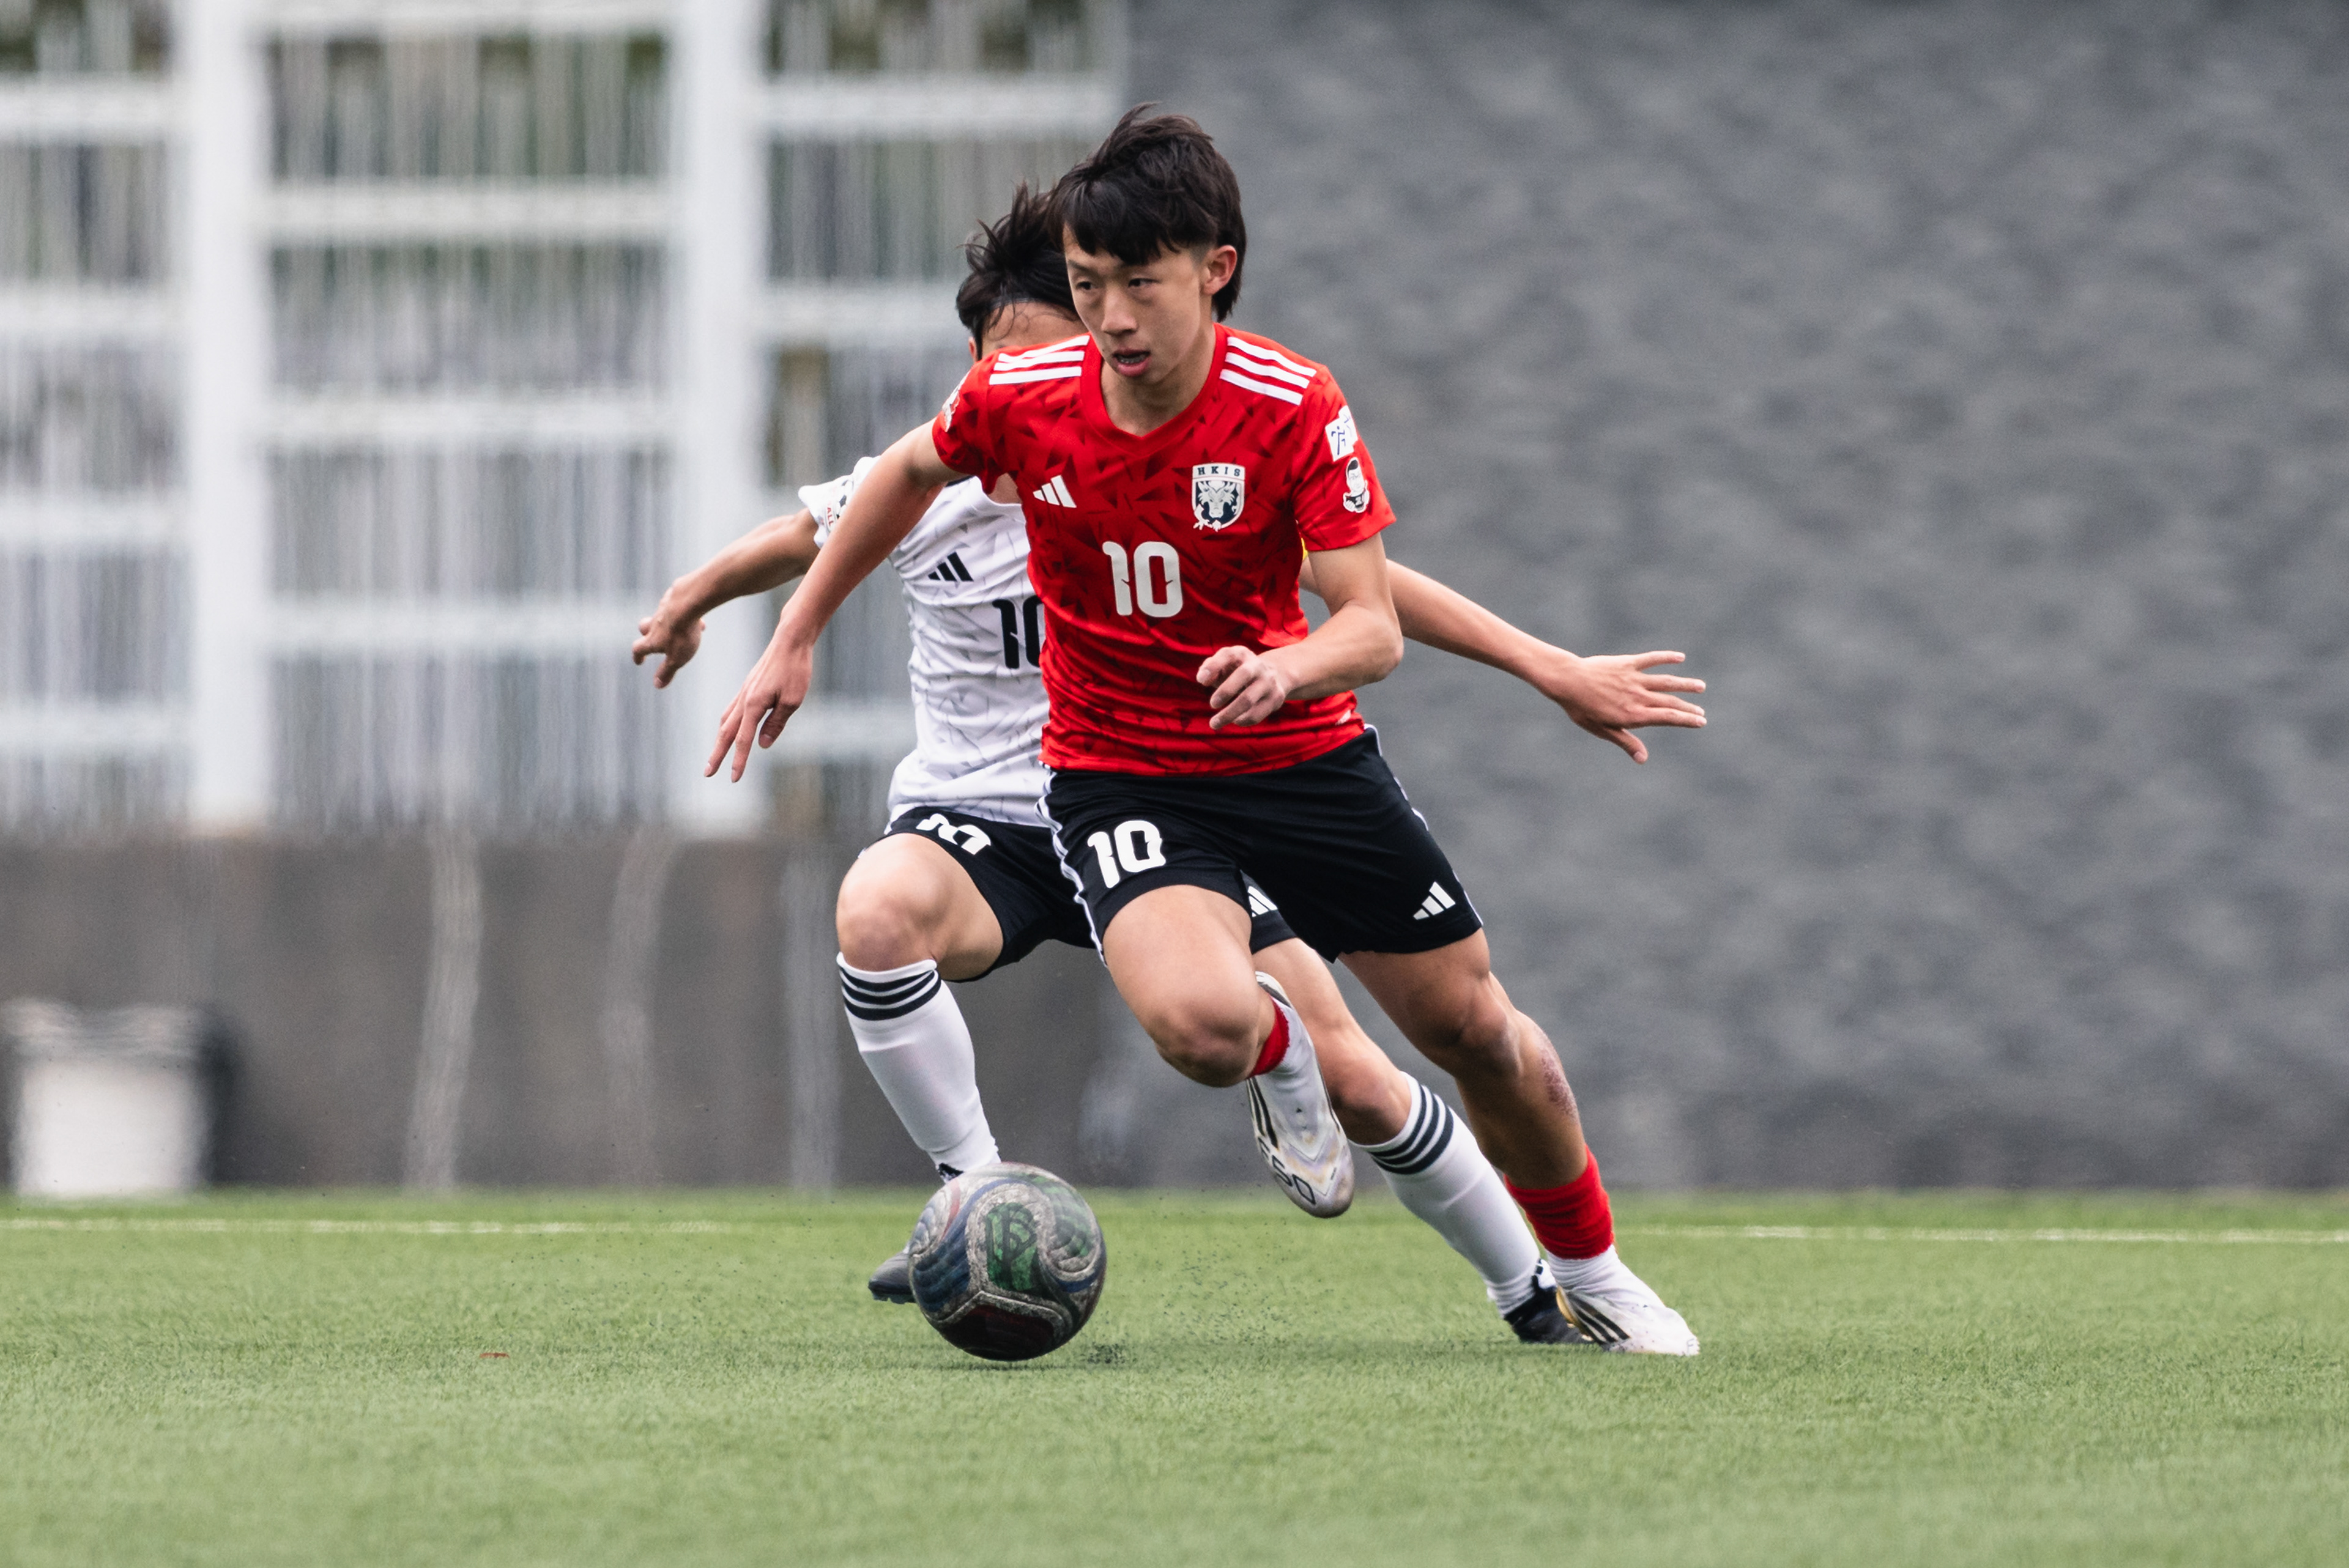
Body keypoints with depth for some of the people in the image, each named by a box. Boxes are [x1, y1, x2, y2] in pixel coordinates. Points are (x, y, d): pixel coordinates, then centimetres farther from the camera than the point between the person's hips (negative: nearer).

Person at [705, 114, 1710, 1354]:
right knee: (1202, 1027, -30)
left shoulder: (1294, 409, -19)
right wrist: (793, 643, 12)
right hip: (1118, 775, -1)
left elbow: (1374, 628, -21)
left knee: (1472, 1029, 7)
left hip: (1303, 753, 1)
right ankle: (1276, 1043, 11)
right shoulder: (1020, 400, -14)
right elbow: (910, 474, 10)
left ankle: (1590, 1274, 35)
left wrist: (1288, 668, -43)